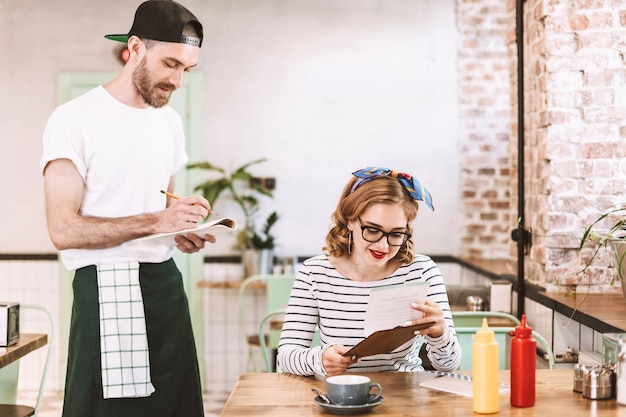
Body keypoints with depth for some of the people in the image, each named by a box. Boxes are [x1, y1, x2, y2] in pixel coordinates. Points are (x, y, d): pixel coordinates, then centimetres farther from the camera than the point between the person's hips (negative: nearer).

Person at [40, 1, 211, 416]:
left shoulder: (170, 120, 15)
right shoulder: (74, 120, -8)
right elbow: (64, 230, -14)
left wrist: (183, 230, 2)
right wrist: (154, 222, -21)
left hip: (165, 284, 6)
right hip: (106, 291, -6)